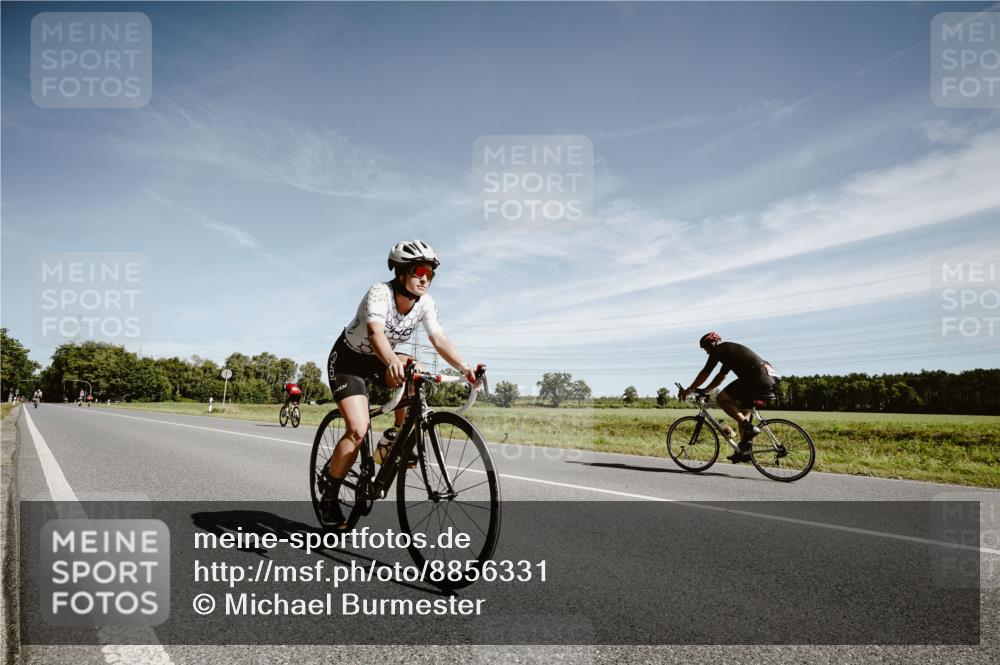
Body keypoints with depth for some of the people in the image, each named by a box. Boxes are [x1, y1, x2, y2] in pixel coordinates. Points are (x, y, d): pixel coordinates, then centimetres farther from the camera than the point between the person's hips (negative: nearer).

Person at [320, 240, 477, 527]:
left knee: (416, 371, -27)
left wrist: (462, 366, -37)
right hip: (348, 360, -5)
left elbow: (439, 338, -20)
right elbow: (375, 332, -46)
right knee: (358, 430, -19)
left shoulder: (425, 303, -12)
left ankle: (398, 435, -7)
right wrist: (393, 361, -65)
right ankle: (329, 497, 1)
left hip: (379, 360, 5)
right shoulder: (380, 292, -30)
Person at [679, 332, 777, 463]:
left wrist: (689, 390, 8)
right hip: (768, 380, 10)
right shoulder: (730, 350, 31)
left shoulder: (719, 349, 3)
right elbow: (721, 376, 36)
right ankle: (745, 449, 18)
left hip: (756, 378, -10)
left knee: (721, 399, -2)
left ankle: (748, 427, -10)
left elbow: (705, 373, 1)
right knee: (743, 411, 20)